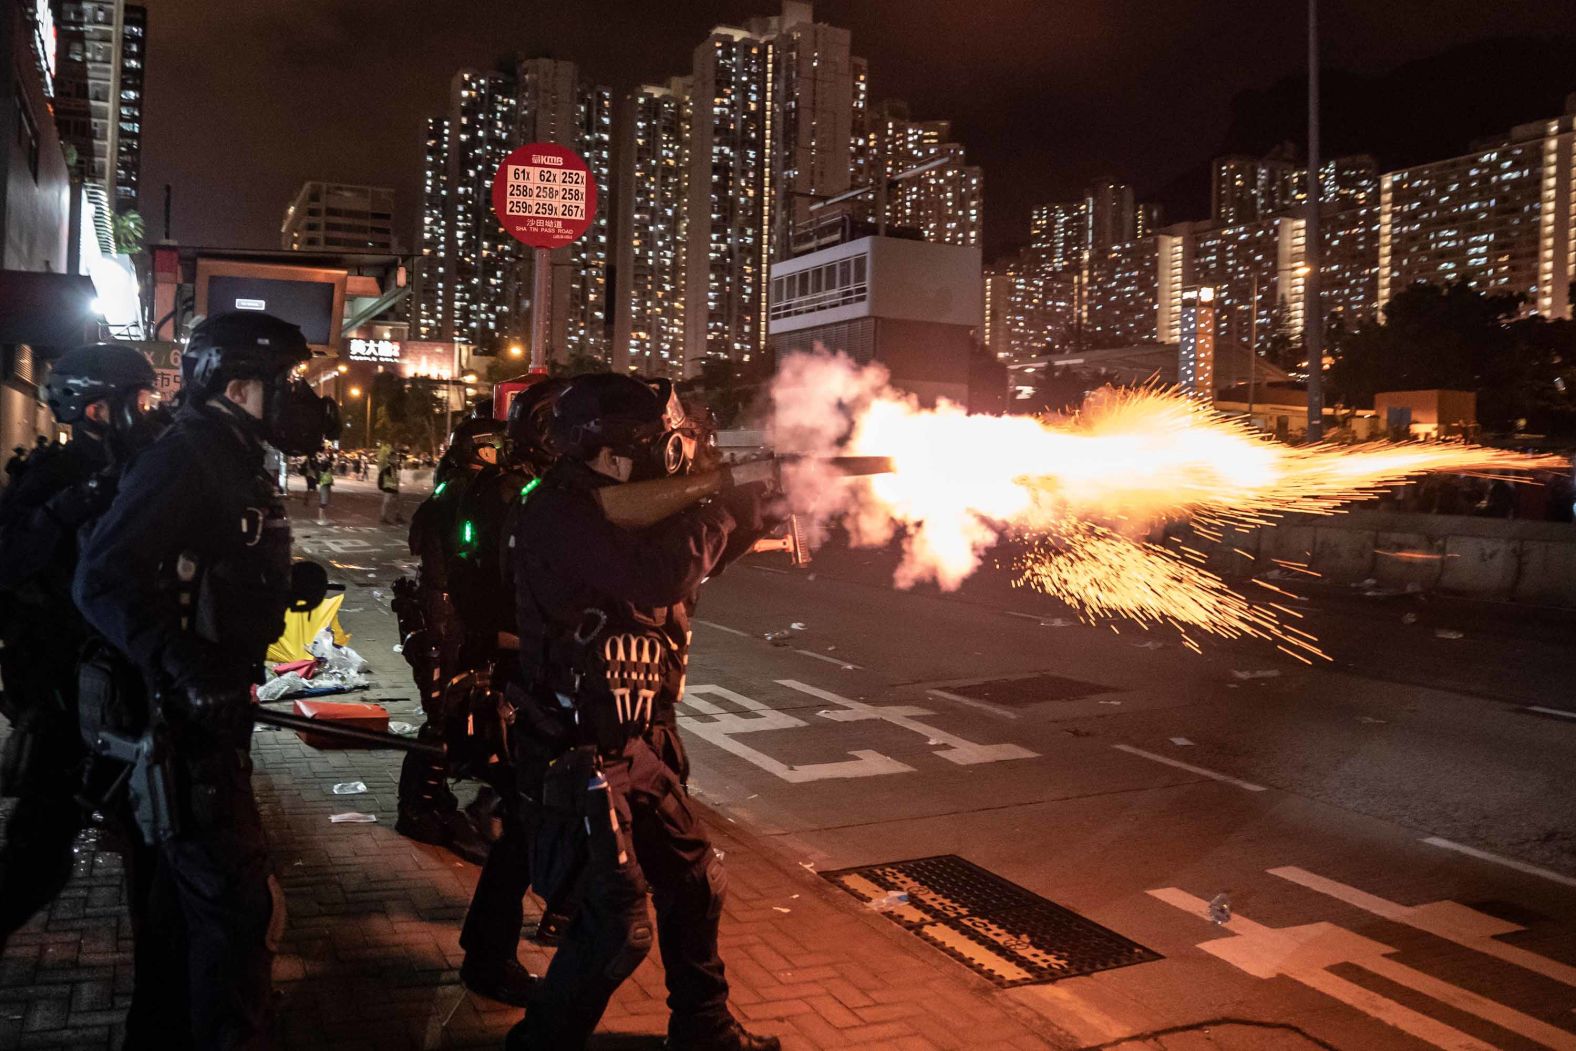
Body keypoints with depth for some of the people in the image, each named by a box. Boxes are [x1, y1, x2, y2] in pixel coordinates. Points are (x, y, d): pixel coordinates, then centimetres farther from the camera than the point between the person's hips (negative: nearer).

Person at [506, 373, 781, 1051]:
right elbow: (654, 576, -33)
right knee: (618, 929, -6)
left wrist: (748, 512, 4)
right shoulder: (557, 515, -20)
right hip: (581, 757, -10)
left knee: (695, 884, 18)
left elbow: (693, 561, 20)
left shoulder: (611, 507, 10)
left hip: (637, 743, 10)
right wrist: (728, 509, -19)